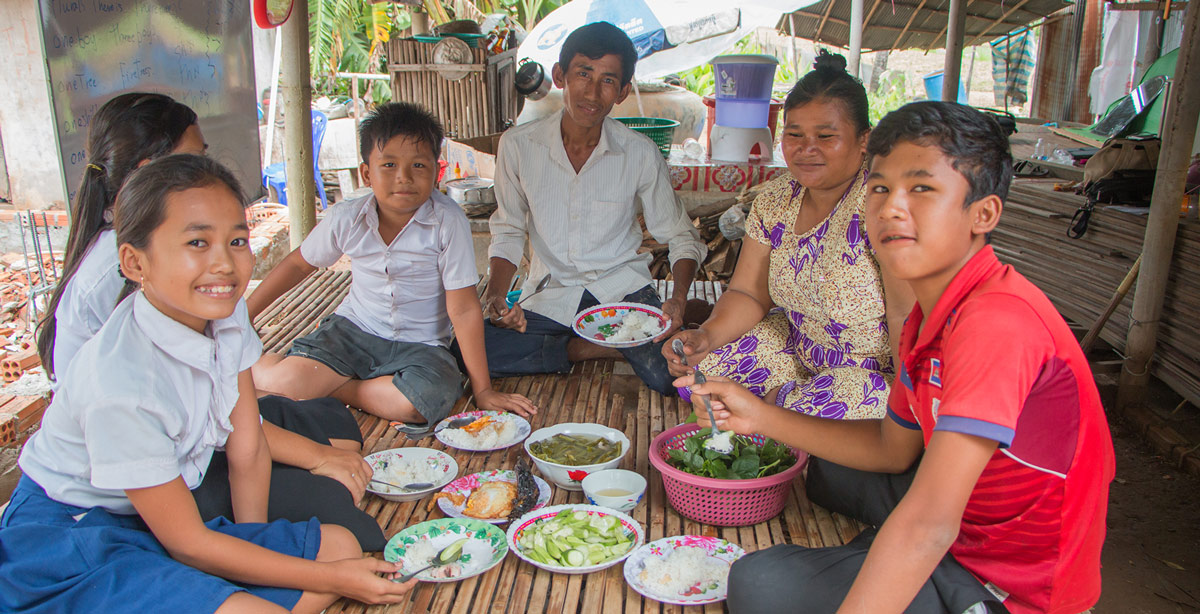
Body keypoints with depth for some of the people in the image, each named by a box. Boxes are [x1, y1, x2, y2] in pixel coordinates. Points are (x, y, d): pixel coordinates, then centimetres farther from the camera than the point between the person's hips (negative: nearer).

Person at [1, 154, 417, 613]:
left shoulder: (225, 314, -8)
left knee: (341, 544, -4)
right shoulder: (122, 385, -29)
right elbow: (188, 542, -20)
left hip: (164, 509, 8)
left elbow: (247, 453, -1)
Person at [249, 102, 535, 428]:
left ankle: (332, 388, -9)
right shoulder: (347, 219, -8)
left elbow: (464, 309, -16)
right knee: (284, 382, -24)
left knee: (421, 403, -34)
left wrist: (483, 390, -14)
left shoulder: (448, 222, -18)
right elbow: (299, 264, 12)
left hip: (422, 344, -1)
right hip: (354, 328, 2)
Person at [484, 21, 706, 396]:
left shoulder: (641, 154, -7)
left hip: (622, 288, -1)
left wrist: (679, 298, -17)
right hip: (549, 296, 2)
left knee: (672, 374, -25)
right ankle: (592, 348, -6)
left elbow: (680, 237, 2)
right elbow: (508, 233, 5)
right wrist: (496, 297, -13)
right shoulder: (518, 146, -7)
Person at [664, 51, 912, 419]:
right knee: (698, 368, -6)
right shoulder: (776, 198, -1)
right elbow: (748, 294, 1)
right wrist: (706, 336, -18)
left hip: (888, 369, -6)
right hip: (803, 353, 7)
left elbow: (910, 318, -25)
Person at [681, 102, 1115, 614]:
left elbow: (929, 523, -36)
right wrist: (761, 417, 2)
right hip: (969, 533, 9)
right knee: (826, 468, 23)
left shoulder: (997, 319, -30)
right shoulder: (929, 318, 1)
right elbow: (894, 448, 11)